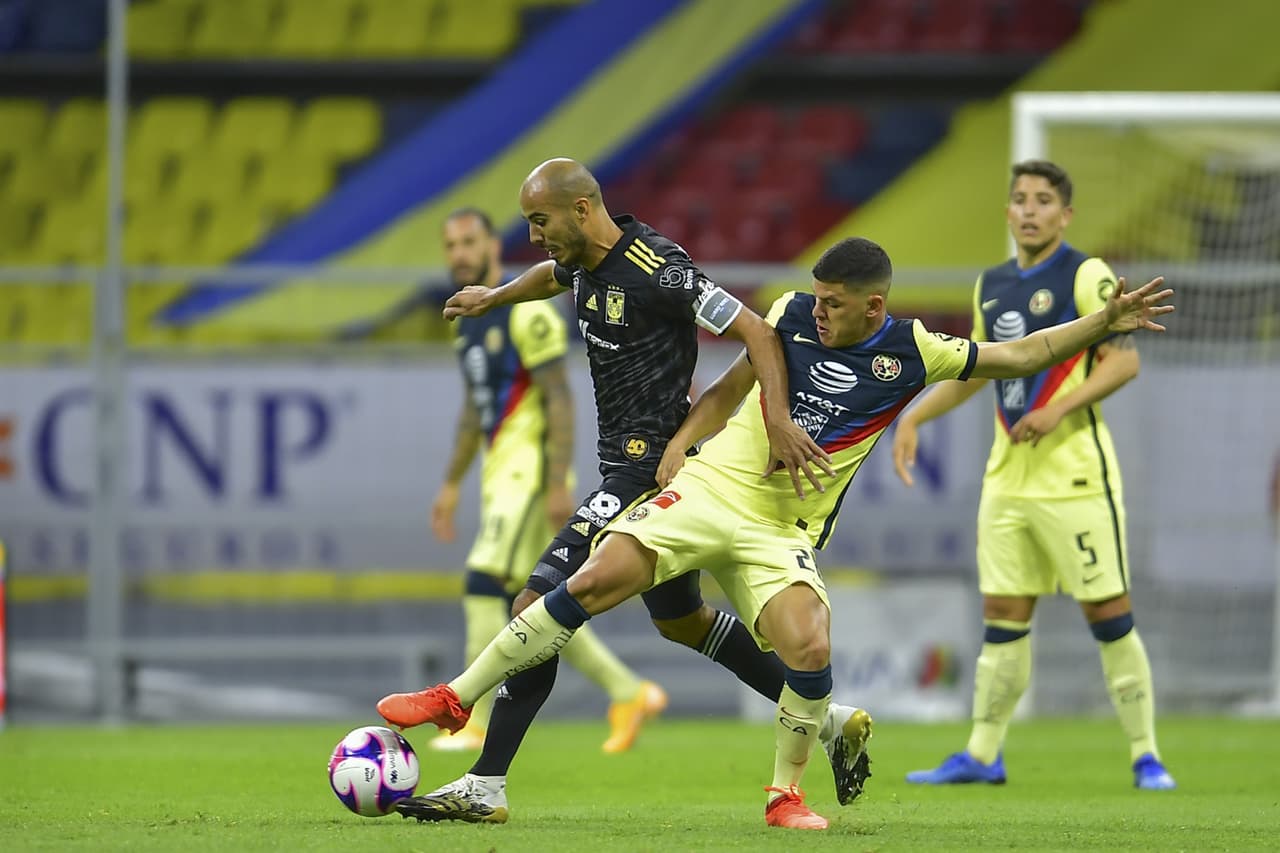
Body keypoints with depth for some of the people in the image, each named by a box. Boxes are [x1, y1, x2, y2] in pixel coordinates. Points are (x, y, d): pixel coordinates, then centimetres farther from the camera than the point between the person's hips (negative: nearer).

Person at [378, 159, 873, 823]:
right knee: (681, 620, 23)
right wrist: (493, 297, 51)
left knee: (537, 607, -14)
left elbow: (755, 332, -22)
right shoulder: (586, 262, 7)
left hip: (648, 474, -10)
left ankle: (486, 787, -12)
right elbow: (554, 275, 33)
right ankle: (831, 720, 32)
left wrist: (778, 423, -33)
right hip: (633, 468, 10)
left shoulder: (655, 271, -21)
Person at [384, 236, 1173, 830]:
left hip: (783, 534, 0)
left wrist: (1105, 323, -5)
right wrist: (681, 442, 3)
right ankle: (459, 698, -7)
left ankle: (787, 794, 2)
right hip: (712, 488, 0)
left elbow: (1019, 356, 3)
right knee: (595, 582, -16)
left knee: (811, 649, -23)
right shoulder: (793, 318, 1)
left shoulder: (913, 353, -2)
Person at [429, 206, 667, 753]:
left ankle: (475, 722, -14)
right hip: (499, 474, 9)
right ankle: (629, 694, 18)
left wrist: (559, 485, -21)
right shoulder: (466, 322, 15)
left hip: (530, 467, -9)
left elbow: (559, 400, -16)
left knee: (484, 583, -15)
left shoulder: (526, 313, -12)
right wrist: (451, 485, 22)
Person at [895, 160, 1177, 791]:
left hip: (1074, 472, -6)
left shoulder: (1086, 276, -6)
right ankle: (982, 755, 13)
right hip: (1007, 474, 6)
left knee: (1109, 614, -5)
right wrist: (913, 416, 18)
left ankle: (1145, 756, 2)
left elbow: (1124, 360, -13)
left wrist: (1057, 410, -21)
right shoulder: (991, 285, 14)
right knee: (1003, 616, 7)